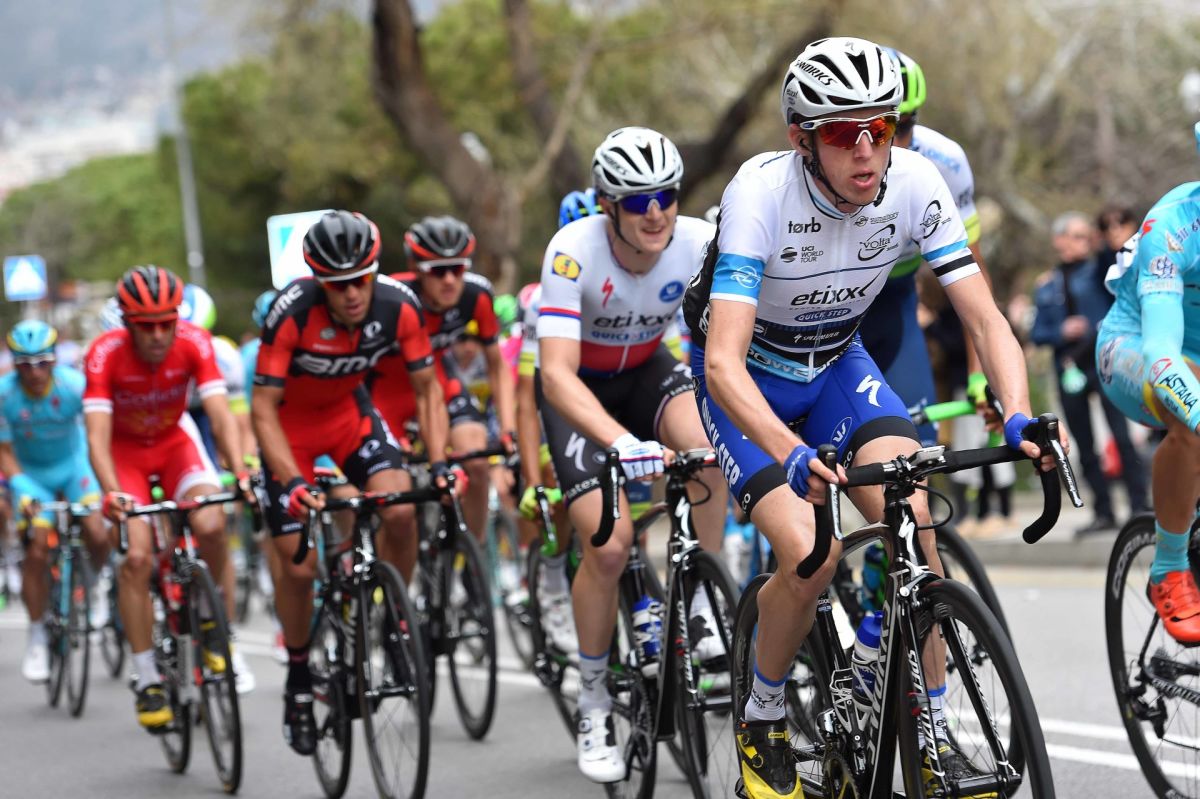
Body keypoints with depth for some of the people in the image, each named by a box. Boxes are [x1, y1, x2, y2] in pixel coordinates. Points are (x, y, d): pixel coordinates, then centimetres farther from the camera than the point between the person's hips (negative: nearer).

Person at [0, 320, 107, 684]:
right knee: (36, 551, -12)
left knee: (98, 537, -17)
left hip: (73, 465, 0)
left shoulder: (74, 384, -26)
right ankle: (37, 637, 4)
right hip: (30, 473, 0)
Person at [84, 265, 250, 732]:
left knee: (211, 526, -26)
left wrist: (241, 474, -45)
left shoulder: (194, 343, -25)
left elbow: (221, 414, -30)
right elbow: (97, 436, -35)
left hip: (175, 440, 1)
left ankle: (206, 619, 2)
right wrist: (113, 494, -50)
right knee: (137, 557, -19)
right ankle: (147, 681, -8)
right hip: (125, 448, -1)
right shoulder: (106, 354, -29)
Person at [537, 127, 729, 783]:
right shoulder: (574, 251, -32)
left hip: (647, 371, 2)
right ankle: (593, 705, 2)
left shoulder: (698, 243, -24)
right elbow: (556, 374, -41)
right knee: (609, 542, -17)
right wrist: (623, 445, -56)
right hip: (580, 387, -2)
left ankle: (706, 604, -15)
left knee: (706, 439, -32)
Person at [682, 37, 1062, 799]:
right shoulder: (762, 192, -33)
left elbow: (984, 316, -21)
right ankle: (761, 722, 5)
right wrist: (792, 456, -56)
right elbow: (723, 362, -40)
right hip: (749, 383, -3)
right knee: (811, 554, -22)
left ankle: (933, 734, -5)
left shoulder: (915, 183, -22)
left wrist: (1019, 416, -40)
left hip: (837, 365, 3)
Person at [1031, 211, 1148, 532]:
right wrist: (1062, 331, -8)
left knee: (1121, 437, -13)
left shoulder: (1096, 271, 4)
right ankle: (1103, 513, 12)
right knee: (1085, 448, 6)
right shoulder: (1047, 287, 13)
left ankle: (1139, 508, -12)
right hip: (1070, 370, 4)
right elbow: (1037, 334, 10)